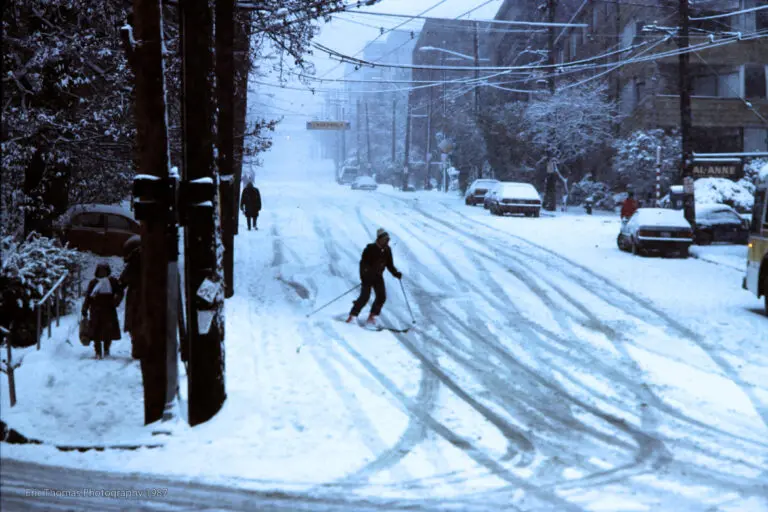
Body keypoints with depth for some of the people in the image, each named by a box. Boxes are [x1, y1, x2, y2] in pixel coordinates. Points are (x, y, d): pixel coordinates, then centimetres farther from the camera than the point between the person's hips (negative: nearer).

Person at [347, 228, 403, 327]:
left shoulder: (387, 250, 2)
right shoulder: (370, 249, -16)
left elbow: (390, 265, 11)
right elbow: (363, 263, -19)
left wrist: (396, 273, -4)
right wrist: (364, 275, -33)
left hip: (378, 276, 6)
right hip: (367, 276, -6)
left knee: (382, 296, -7)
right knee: (365, 297, -15)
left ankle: (372, 318, 2)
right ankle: (352, 316, -6)